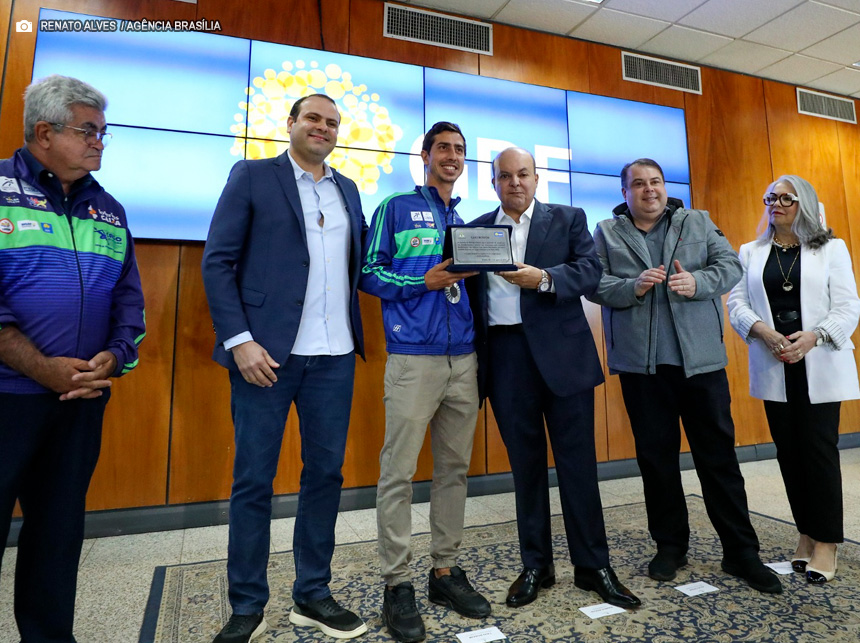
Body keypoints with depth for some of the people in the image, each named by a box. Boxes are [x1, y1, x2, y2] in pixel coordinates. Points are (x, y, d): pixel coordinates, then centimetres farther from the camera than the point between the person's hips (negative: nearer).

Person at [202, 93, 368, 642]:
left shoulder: (348, 189, 18)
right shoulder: (252, 176, 4)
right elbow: (218, 261, -3)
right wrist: (240, 340, -12)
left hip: (334, 355, 5)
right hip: (266, 351, -4)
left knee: (326, 472, 9)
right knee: (254, 479, 4)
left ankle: (313, 595, 26)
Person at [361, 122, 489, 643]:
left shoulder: (465, 219, 20)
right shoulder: (396, 207, 5)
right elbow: (370, 273, -1)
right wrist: (423, 282, -13)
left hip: (464, 359, 6)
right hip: (414, 358, -5)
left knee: (455, 468, 10)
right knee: (399, 472, -2)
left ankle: (446, 570, 25)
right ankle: (397, 583, 13)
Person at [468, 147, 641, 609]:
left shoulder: (569, 219, 10)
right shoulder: (477, 229, 14)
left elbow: (590, 271, -4)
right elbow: (469, 289, 6)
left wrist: (544, 278, -20)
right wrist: (474, 357, -8)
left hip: (562, 354, -1)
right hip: (505, 356, 2)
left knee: (577, 461, 4)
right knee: (524, 462, 10)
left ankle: (593, 566, 21)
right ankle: (535, 566, 24)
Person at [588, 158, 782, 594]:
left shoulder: (698, 223, 13)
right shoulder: (607, 233, 9)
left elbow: (730, 266, 5)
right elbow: (595, 284, -1)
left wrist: (697, 282, -15)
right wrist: (634, 286, -18)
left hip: (701, 358, 1)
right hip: (641, 363, 0)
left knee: (718, 454, 5)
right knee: (655, 456, 8)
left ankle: (741, 551, 19)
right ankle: (670, 545, 24)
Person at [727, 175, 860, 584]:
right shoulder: (750, 253, 12)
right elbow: (737, 303, 3)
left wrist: (813, 336, -18)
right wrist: (763, 331, -15)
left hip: (819, 364, -2)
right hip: (774, 367, 2)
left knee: (820, 448, -1)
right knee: (788, 450, 6)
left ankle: (826, 542, 10)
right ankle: (806, 534, 19)